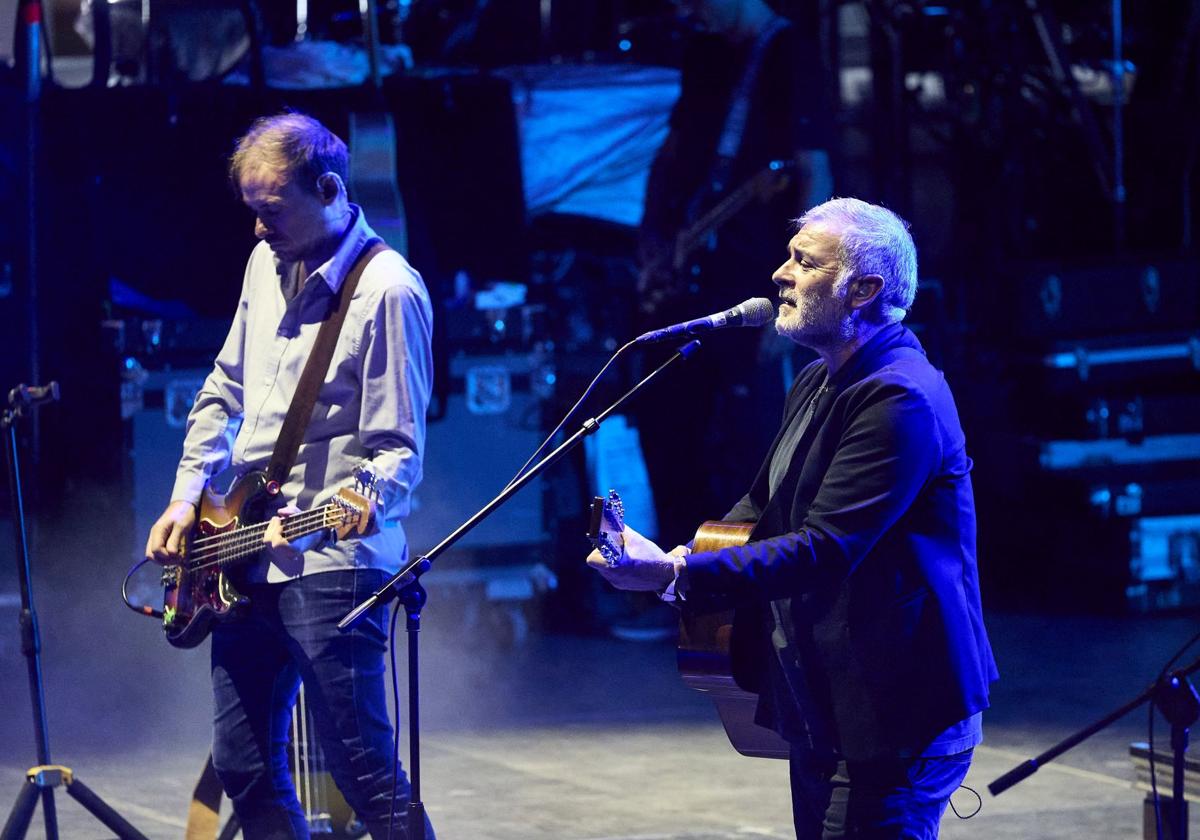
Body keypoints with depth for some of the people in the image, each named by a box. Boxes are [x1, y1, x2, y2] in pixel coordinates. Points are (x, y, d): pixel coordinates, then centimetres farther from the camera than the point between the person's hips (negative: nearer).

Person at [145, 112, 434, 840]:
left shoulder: (386, 290, -13)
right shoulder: (268, 263, 11)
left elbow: (399, 451, -14)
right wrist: (187, 499, 12)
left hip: (333, 565, -8)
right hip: (247, 557, 8)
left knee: (365, 772, -9)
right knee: (244, 765, 11)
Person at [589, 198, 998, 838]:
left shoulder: (899, 399, -20)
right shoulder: (817, 383, 13)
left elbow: (825, 551, -25)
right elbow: (766, 505, 23)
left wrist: (675, 575, -28)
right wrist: (675, 557, 4)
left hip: (892, 719, -10)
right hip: (821, 709, 10)